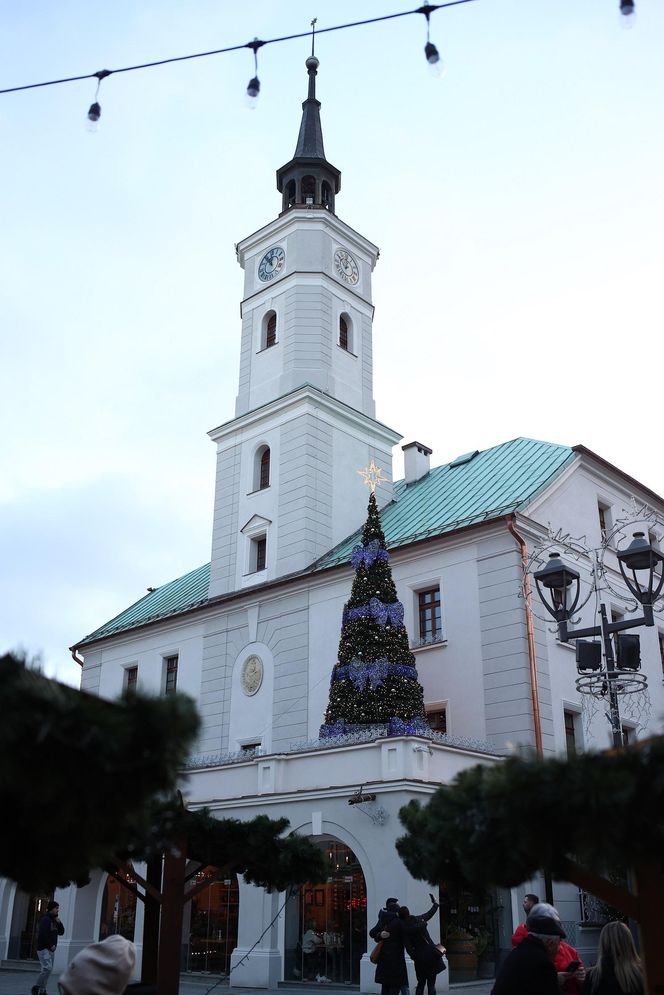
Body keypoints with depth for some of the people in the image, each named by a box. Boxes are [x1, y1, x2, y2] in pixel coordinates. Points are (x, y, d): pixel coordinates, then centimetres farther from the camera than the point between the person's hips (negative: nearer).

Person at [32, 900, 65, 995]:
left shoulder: (54, 920, 16)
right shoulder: (45, 919, -11)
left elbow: (61, 932, 16)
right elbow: (42, 934, -22)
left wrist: (59, 922, 0)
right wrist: (51, 945, -16)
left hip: (51, 949, 9)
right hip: (44, 948, -9)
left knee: (48, 969, 7)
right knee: (47, 968, -18)